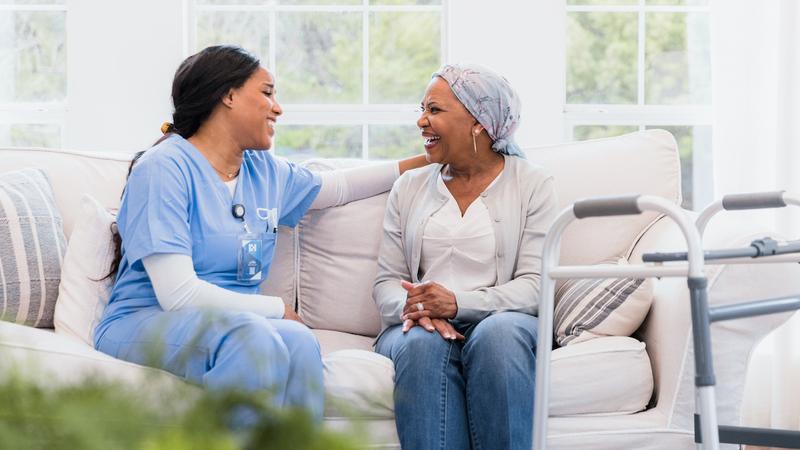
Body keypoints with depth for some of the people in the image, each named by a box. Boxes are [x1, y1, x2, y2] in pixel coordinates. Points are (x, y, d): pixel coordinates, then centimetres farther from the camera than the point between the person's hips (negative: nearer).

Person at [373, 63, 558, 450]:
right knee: (423, 343, -35)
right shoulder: (409, 188, 18)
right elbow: (386, 282, 11)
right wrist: (412, 307, -14)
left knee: (499, 334, -37)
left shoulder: (532, 185, 8)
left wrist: (459, 302, -19)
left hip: (502, 320, -1)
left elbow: (535, 284, -3)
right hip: (419, 325, 2)